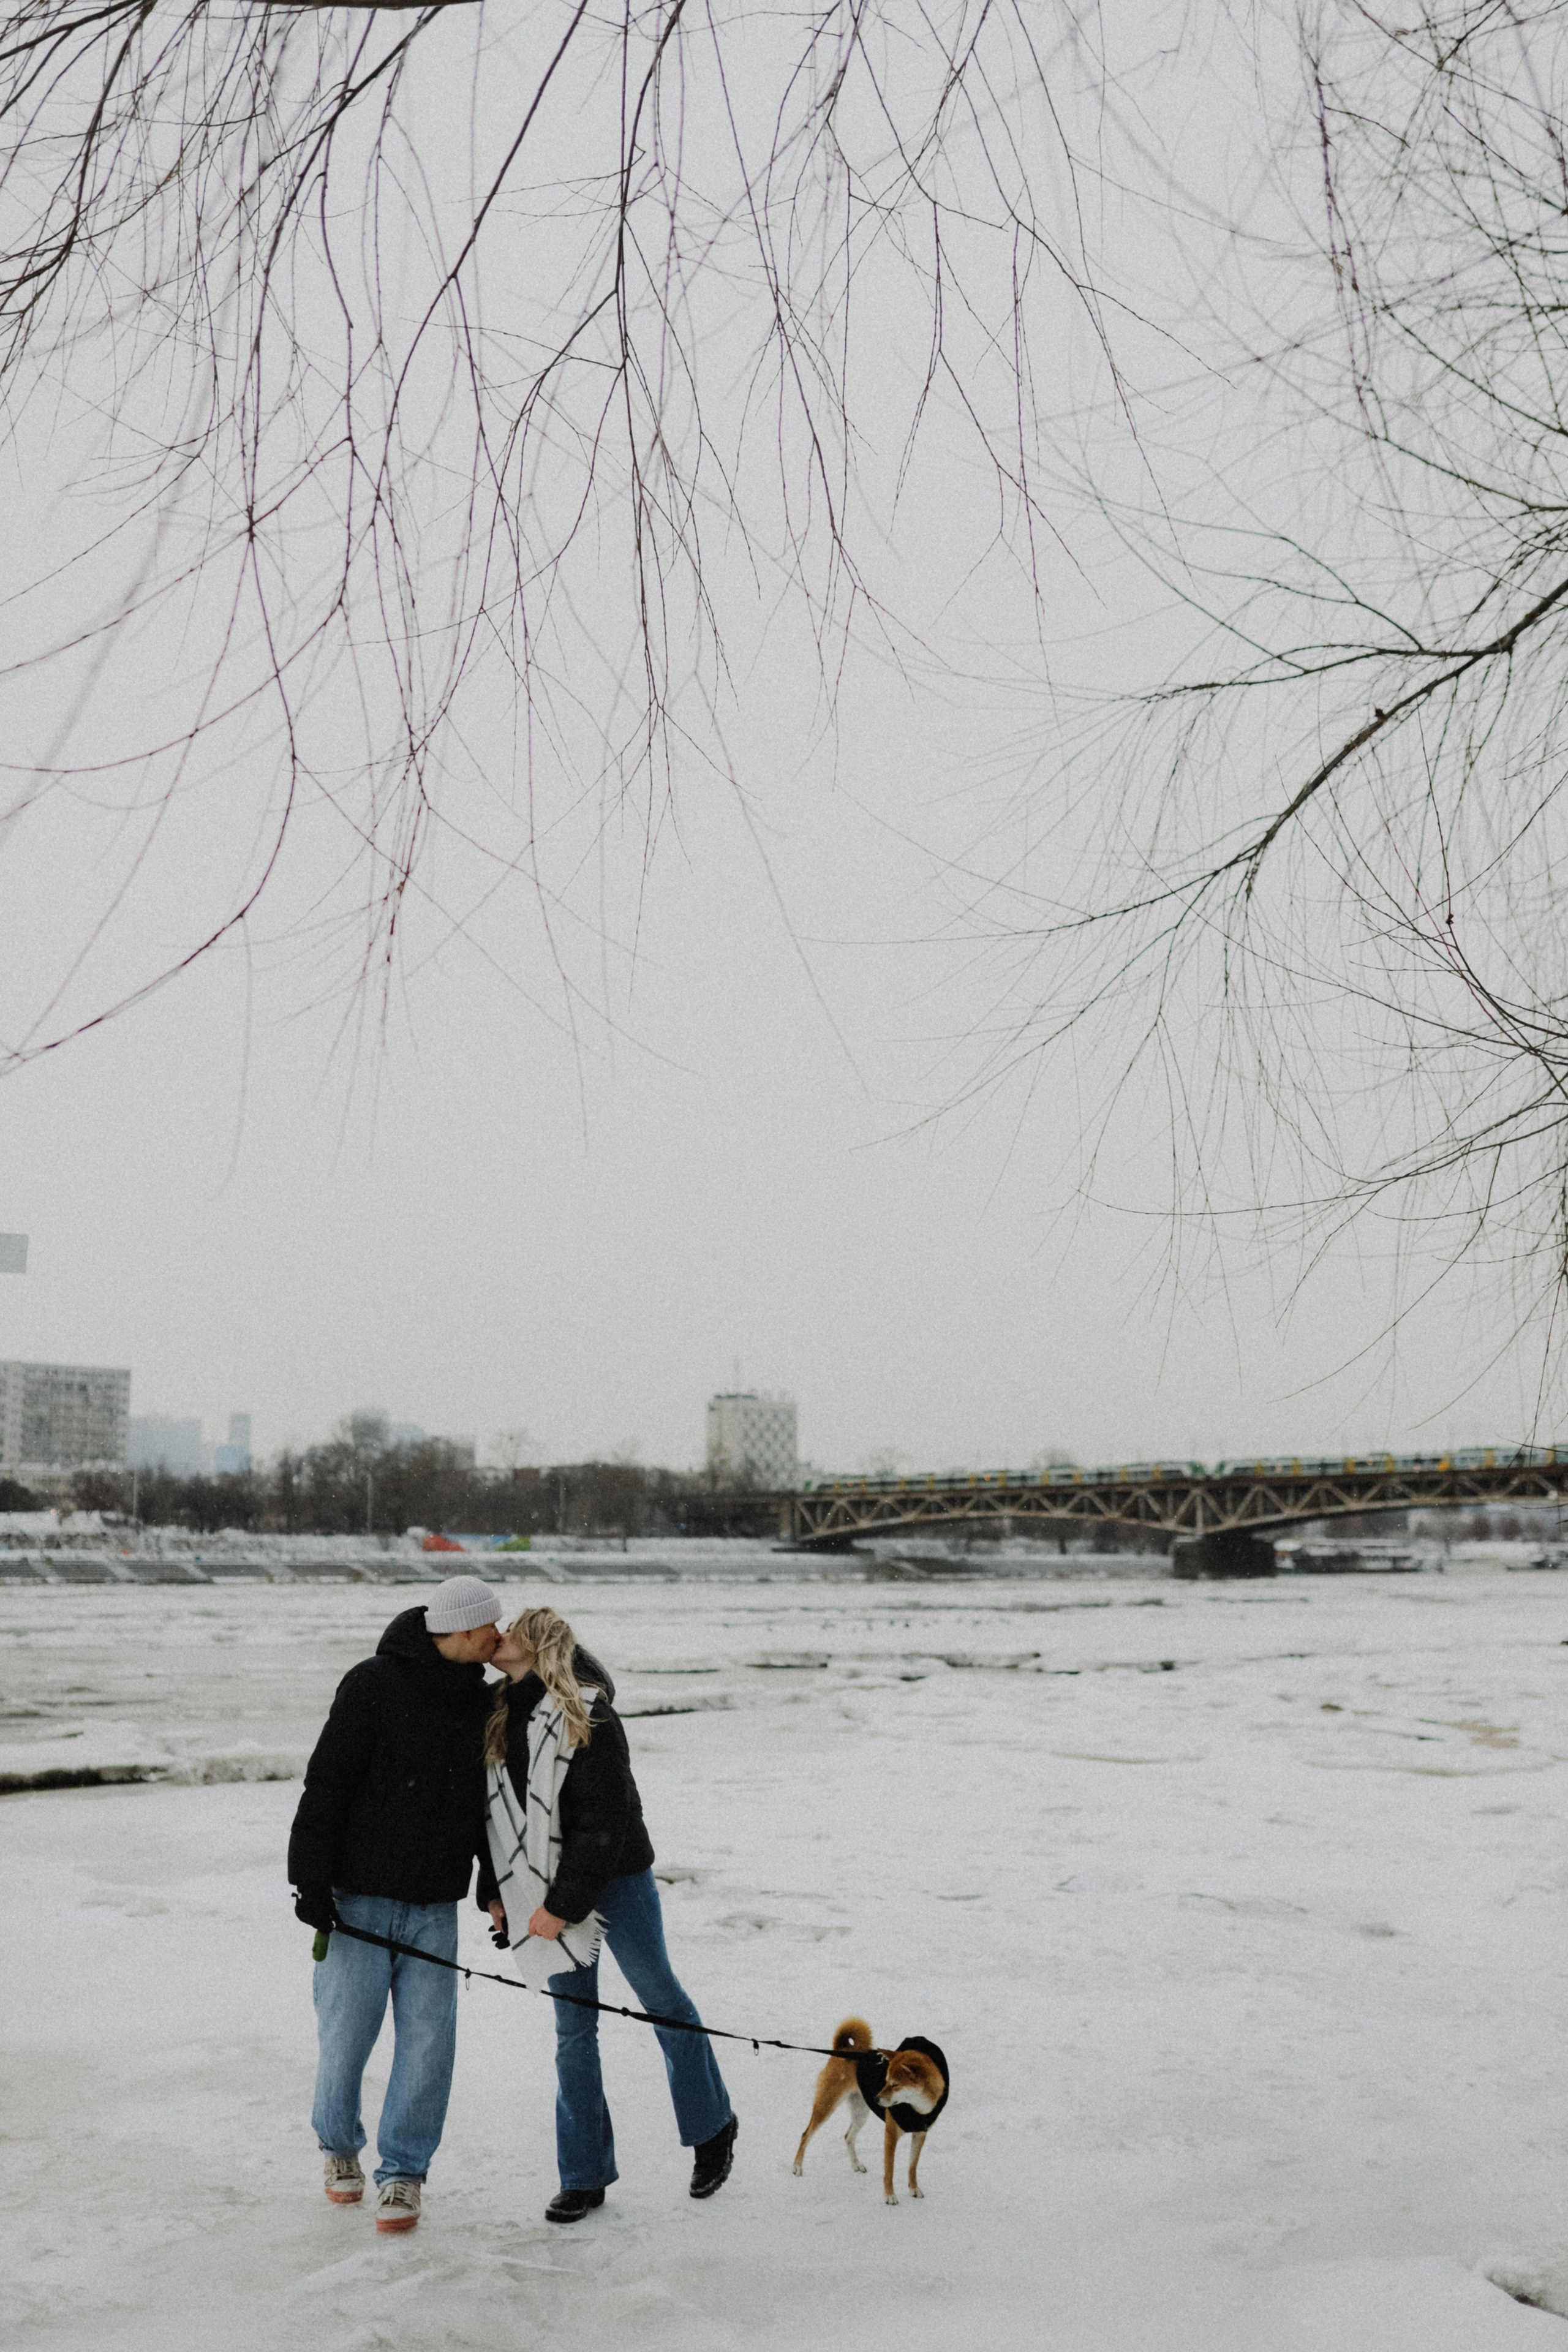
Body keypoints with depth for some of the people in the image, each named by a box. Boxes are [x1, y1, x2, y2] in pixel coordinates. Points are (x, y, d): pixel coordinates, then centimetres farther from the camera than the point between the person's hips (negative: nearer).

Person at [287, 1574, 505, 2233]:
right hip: (360, 1899, -4)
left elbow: (491, 1798, 17)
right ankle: (340, 2146, 30)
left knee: (428, 2037, -1)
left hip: (435, 1906, 4)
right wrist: (311, 1882, -13)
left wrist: (498, 1889, 16)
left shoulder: (481, 1700, 7)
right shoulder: (374, 1684, -12)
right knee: (347, 2030, 3)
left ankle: (403, 2171, 13)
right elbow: (326, 1785, -12)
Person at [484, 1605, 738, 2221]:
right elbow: (494, 1811, 13)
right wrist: (495, 1893, 6)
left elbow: (604, 1822, -18)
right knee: (572, 2030, 8)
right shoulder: (498, 1717, 6)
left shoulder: (588, 1715, -15)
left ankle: (712, 2130, 26)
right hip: (550, 1893, 6)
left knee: (662, 2001, 6)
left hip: (615, 1880, -6)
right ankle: (584, 2177, 16)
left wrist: (563, 1904, -18)